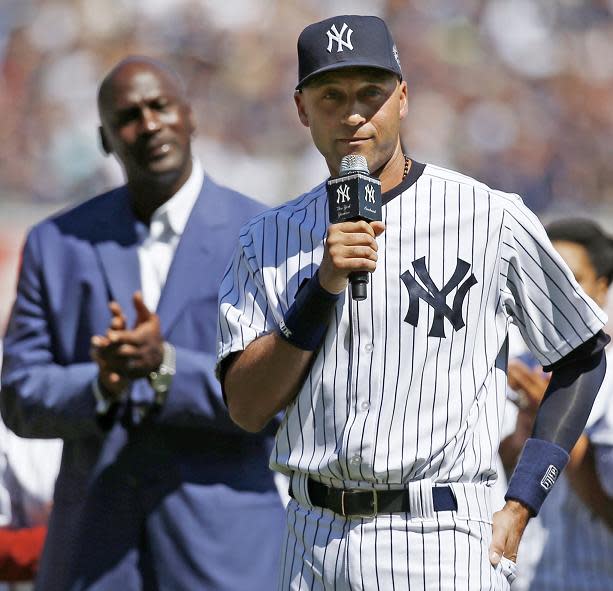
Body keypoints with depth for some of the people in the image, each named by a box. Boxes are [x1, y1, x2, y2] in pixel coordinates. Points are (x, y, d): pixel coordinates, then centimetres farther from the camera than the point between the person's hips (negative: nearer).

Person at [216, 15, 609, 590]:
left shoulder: (492, 219, -1)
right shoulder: (268, 240, 8)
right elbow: (247, 408, -1)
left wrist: (518, 509, 0)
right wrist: (324, 286, -12)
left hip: (439, 544, -4)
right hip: (312, 539, 4)